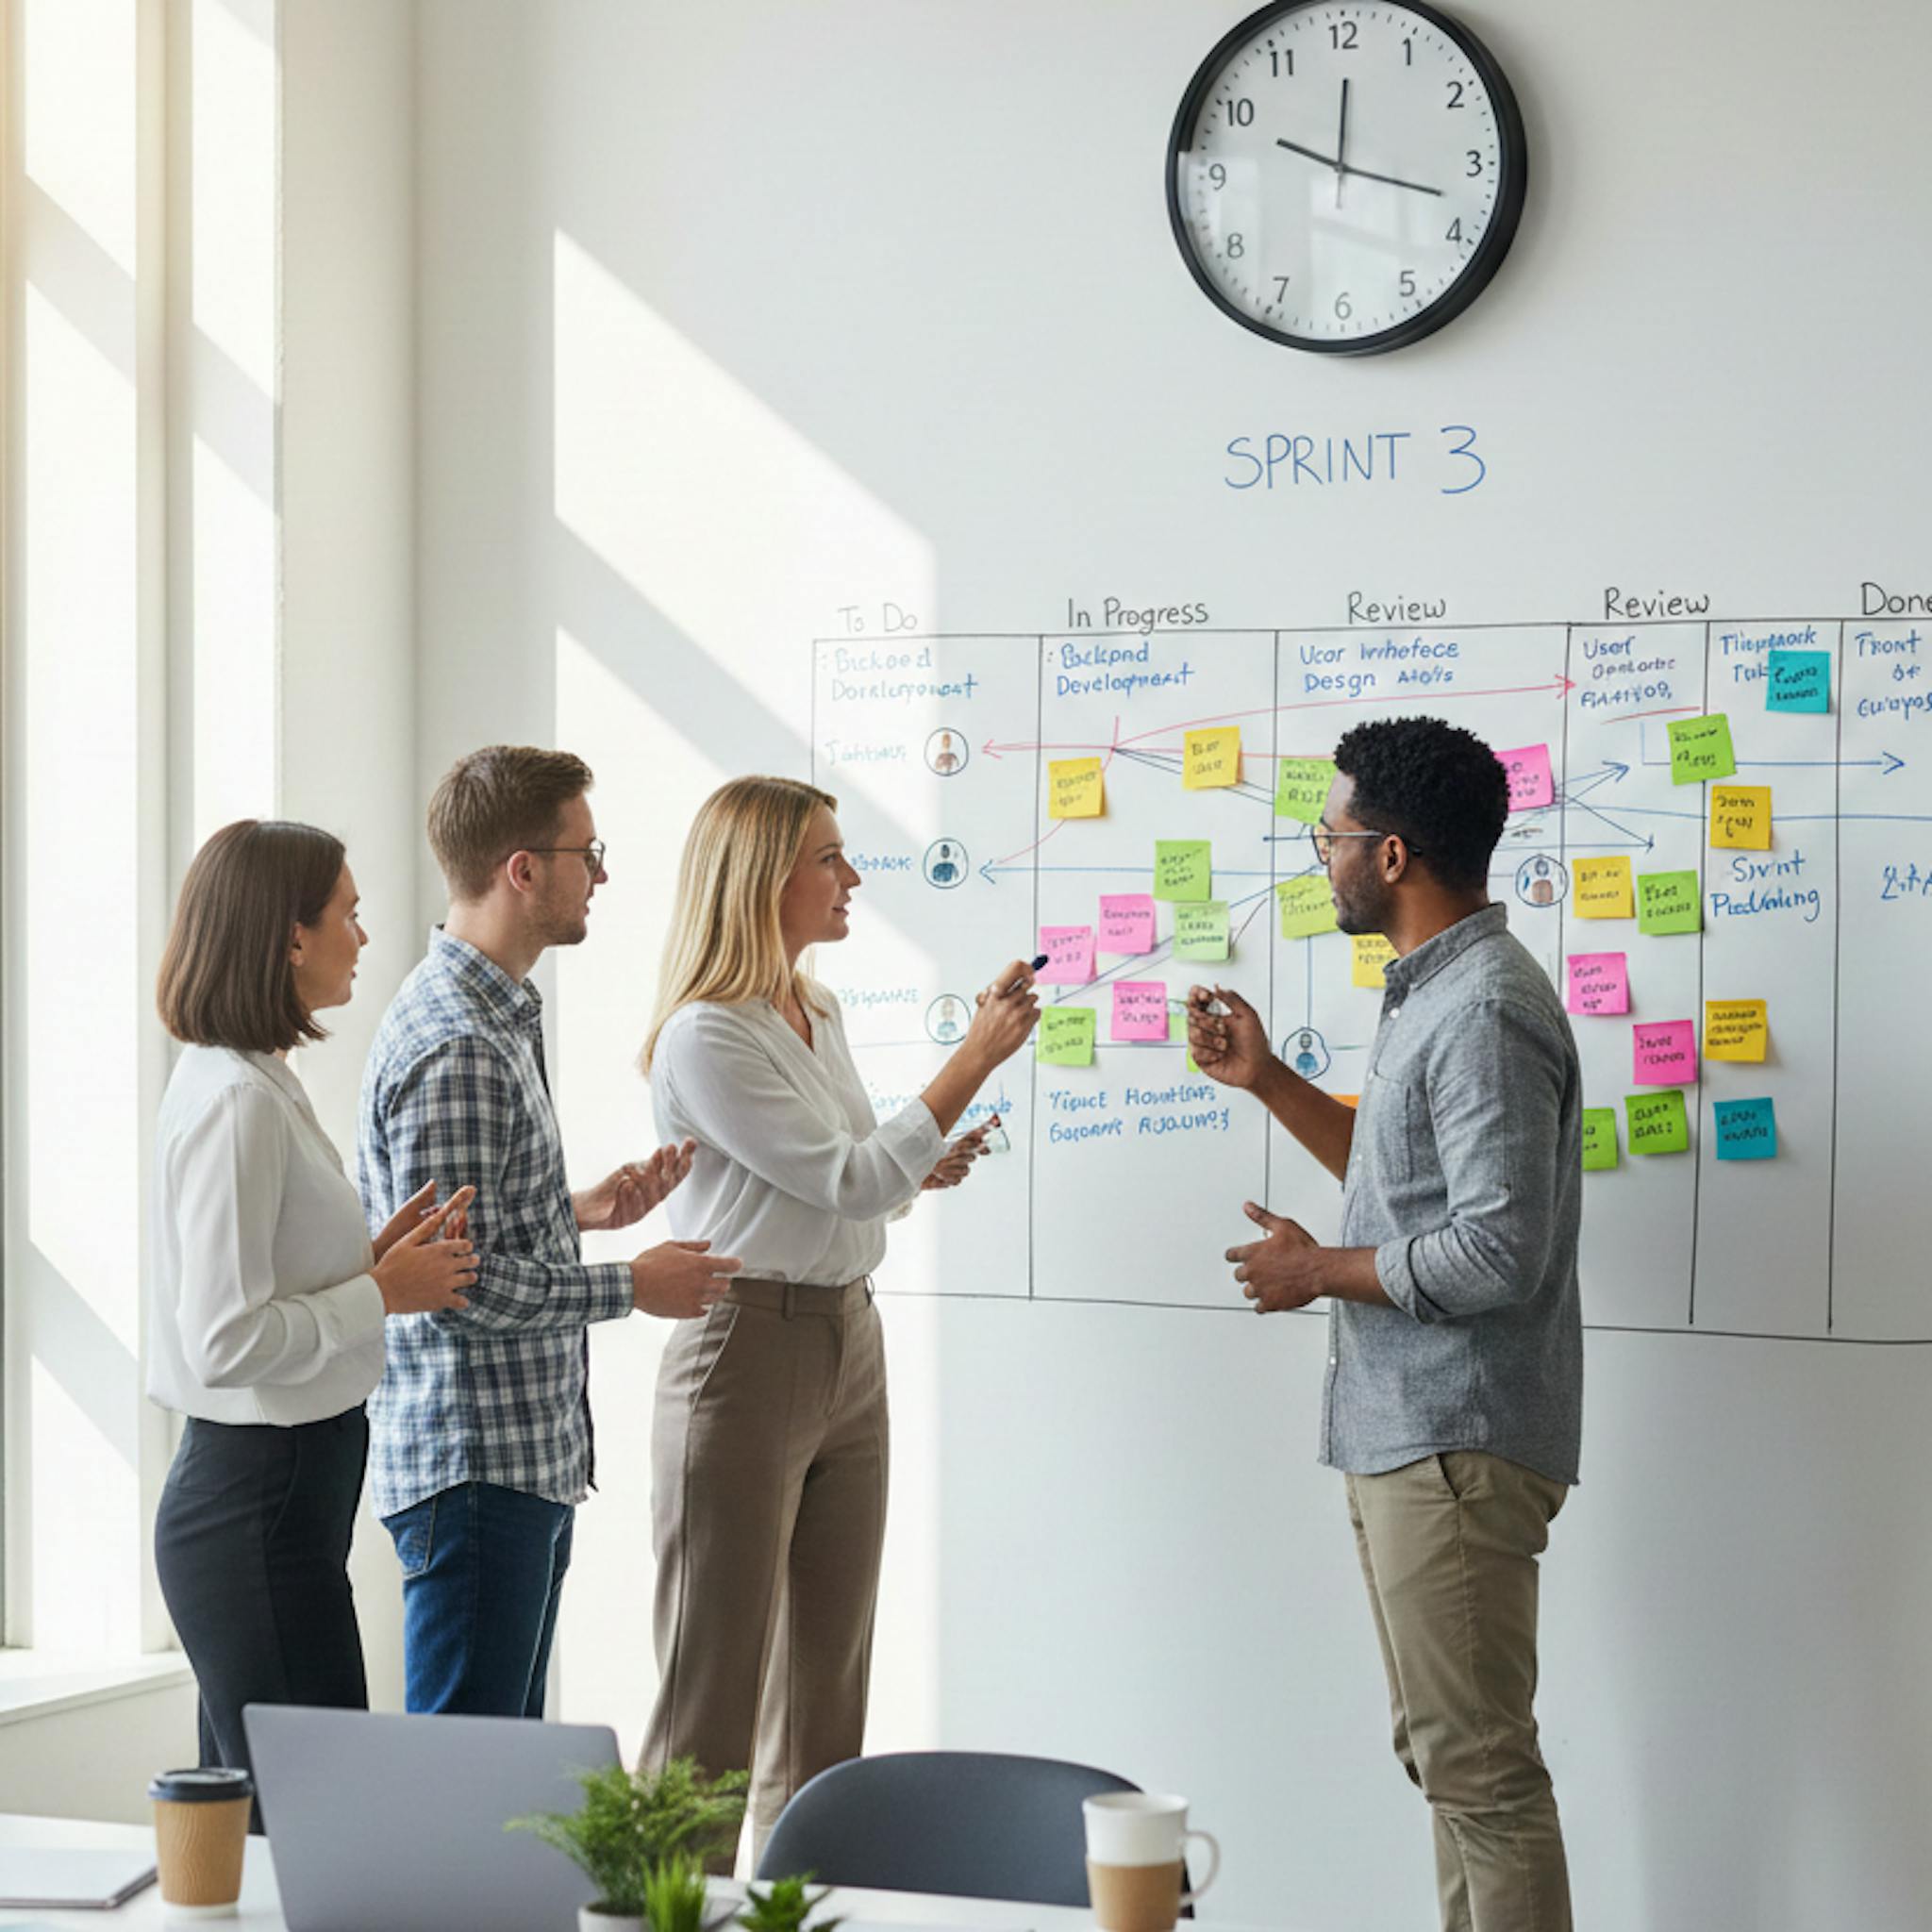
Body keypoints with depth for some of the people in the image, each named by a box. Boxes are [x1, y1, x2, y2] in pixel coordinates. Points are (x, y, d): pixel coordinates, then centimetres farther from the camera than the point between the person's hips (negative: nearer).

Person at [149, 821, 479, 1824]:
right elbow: (226, 1341, -22)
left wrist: (371, 1259, 8)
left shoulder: (249, 1080, 12)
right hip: (260, 1503, -10)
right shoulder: (236, 1099, -18)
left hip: (273, 1488, 10)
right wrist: (383, 1294, -13)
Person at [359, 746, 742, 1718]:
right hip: (475, 1464, -11)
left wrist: (582, 1210, 12)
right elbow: (456, 1284, -22)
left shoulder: (496, 1018, 15)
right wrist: (630, 1285, -13)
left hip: (533, 1456, 11)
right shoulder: (454, 1049, -19)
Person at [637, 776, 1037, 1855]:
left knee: (829, 1682, 11)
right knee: (716, 1694, -4)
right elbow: (846, 1180, -18)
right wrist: (978, 1057, -18)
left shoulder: (820, 1016, 14)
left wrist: (918, 1171, 6)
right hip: (749, 1350, -9)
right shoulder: (706, 1037, -14)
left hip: (851, 1342, 9)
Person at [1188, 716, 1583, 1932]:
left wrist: (1317, 1271, -13)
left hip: (1458, 1445, -11)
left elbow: (1498, 1253, -25)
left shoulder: (1485, 1012, -20)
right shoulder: (1433, 992, 13)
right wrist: (1266, 1081, 18)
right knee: (1449, 1752, 16)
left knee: (1477, 1765, -5)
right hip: (1408, 1434, 11)